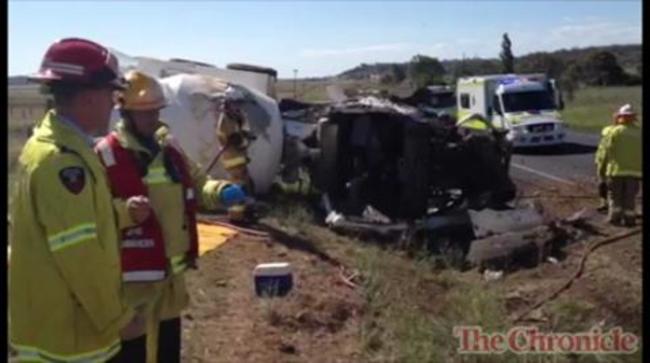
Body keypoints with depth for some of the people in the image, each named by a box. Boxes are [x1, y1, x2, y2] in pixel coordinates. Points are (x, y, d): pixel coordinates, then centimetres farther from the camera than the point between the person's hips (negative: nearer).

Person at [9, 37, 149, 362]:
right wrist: (118, 316, -16)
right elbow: (79, 256, -26)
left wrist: (123, 212, 4)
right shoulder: (63, 160, -25)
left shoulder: (50, 144, 8)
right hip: (66, 333, -10)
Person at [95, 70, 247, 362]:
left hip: (172, 272, 7)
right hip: (133, 278, -7)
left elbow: (197, 184, 15)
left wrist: (221, 192, -5)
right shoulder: (105, 155, -15)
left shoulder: (170, 148, 7)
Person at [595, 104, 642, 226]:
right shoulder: (639, 133, 4)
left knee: (615, 195, 9)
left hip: (617, 169, -2)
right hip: (635, 170, 3)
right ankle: (629, 219, 9)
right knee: (630, 197, 9)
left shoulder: (614, 132, -5)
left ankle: (615, 216, 8)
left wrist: (601, 169, 2)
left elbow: (604, 151, -6)